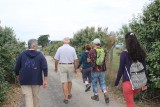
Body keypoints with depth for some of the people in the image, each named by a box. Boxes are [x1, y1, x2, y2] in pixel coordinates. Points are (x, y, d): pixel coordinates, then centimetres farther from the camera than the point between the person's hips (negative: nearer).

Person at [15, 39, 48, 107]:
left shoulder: (22, 54, 1)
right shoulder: (40, 55, -3)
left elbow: (17, 68, 3)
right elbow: (45, 68, -11)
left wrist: (18, 76, 22)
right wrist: (45, 80, -7)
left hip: (24, 80, 0)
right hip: (36, 80, 0)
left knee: (28, 97, 0)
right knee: (35, 96, 17)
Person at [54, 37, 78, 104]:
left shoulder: (60, 49, -4)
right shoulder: (72, 49, -1)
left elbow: (56, 59, -2)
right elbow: (75, 60, -2)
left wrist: (56, 67, 12)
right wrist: (75, 68, 8)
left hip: (62, 66, -2)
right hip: (70, 66, 2)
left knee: (64, 82, 0)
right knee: (69, 80, 20)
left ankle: (66, 98, 0)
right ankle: (69, 94, 34)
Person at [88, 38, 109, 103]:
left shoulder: (92, 51, -12)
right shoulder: (103, 50, 1)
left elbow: (89, 60, -4)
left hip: (95, 70, -3)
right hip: (102, 70, 4)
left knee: (94, 83, 13)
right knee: (102, 83, 15)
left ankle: (96, 96, 24)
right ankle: (105, 94, -5)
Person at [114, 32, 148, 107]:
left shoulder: (124, 53, -11)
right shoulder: (141, 52, 3)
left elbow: (121, 70, -9)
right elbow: (144, 69, 8)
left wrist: (116, 83, 3)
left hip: (128, 82, -5)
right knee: (130, 100, 27)